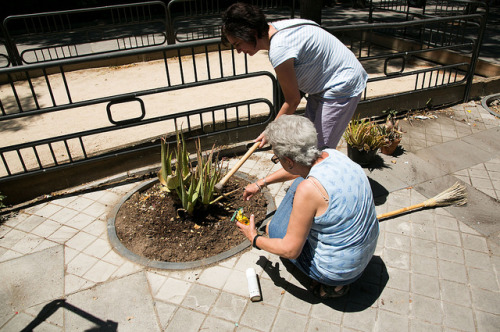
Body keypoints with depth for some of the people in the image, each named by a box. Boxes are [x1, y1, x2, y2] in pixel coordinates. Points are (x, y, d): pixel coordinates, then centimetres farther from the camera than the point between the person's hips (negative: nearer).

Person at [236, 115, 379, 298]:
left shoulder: (308, 189, -32)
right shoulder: (333, 155, -9)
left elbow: (290, 250, -20)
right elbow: (297, 170, 14)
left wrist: (254, 239, -4)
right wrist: (261, 183, 21)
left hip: (339, 269, -7)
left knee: (273, 227, 13)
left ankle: (331, 284, 12)